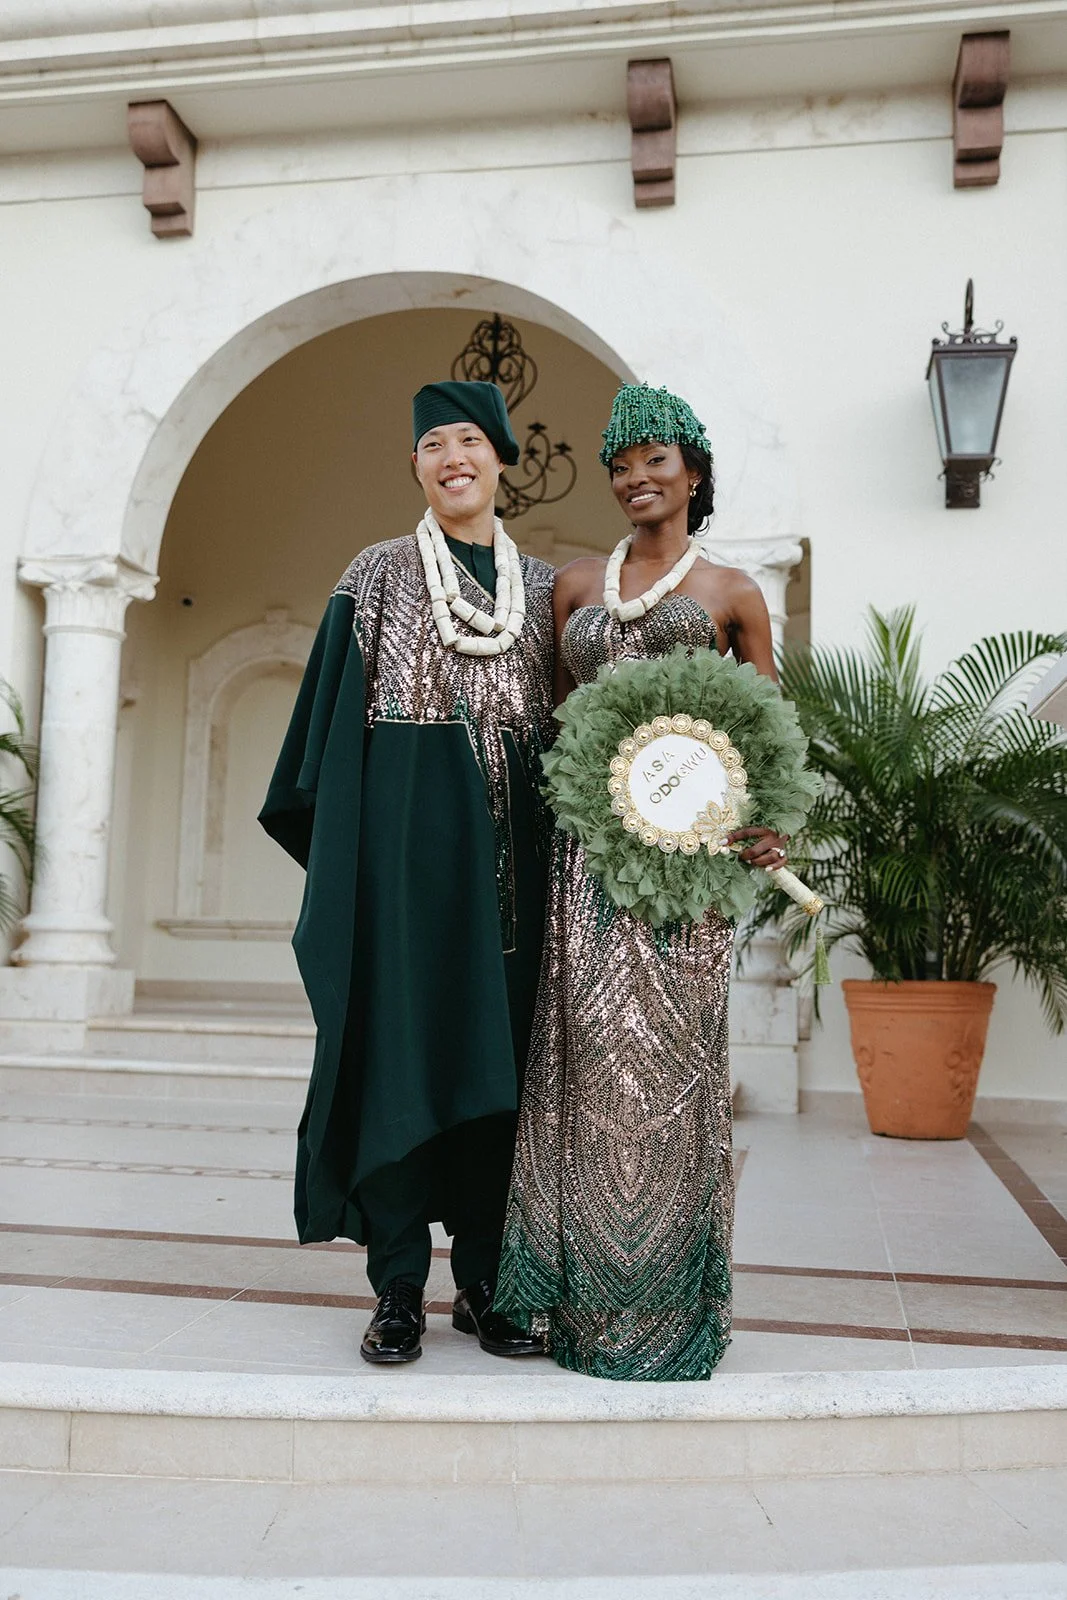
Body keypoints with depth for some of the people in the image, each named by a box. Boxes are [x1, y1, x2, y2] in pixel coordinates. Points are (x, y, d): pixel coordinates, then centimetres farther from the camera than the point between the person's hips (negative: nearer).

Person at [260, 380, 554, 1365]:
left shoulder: (541, 587, 13)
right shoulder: (381, 574, 6)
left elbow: (564, 730, 12)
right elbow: (337, 718, 2)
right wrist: (339, 836, -8)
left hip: (508, 841, 3)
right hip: (405, 834, -2)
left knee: (499, 1051, 4)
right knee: (401, 1040, -2)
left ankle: (483, 1281, 16)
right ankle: (400, 1291, 9)